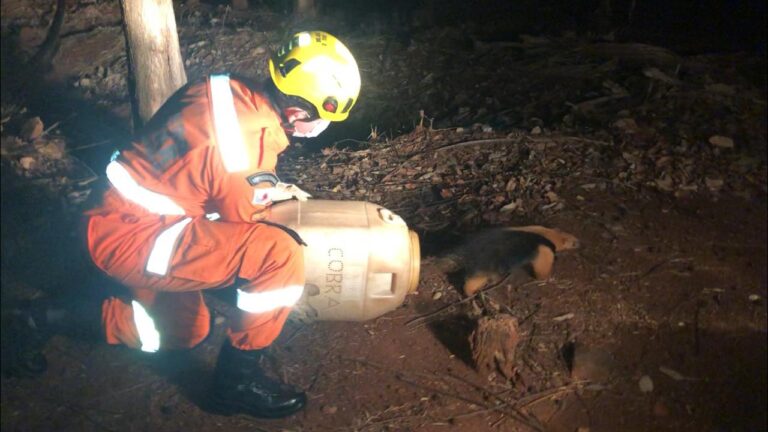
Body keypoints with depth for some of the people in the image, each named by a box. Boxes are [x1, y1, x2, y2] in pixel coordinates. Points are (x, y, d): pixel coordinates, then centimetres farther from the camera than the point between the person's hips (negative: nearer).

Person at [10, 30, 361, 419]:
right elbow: (242, 212, -10)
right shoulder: (250, 133, -25)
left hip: (123, 224, 10)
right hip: (135, 238, -10)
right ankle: (237, 380, -6)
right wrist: (270, 192, 9)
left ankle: (49, 319, 27)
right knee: (279, 252, -22)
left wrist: (266, 187, 8)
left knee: (184, 330, 28)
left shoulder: (236, 95, 2)